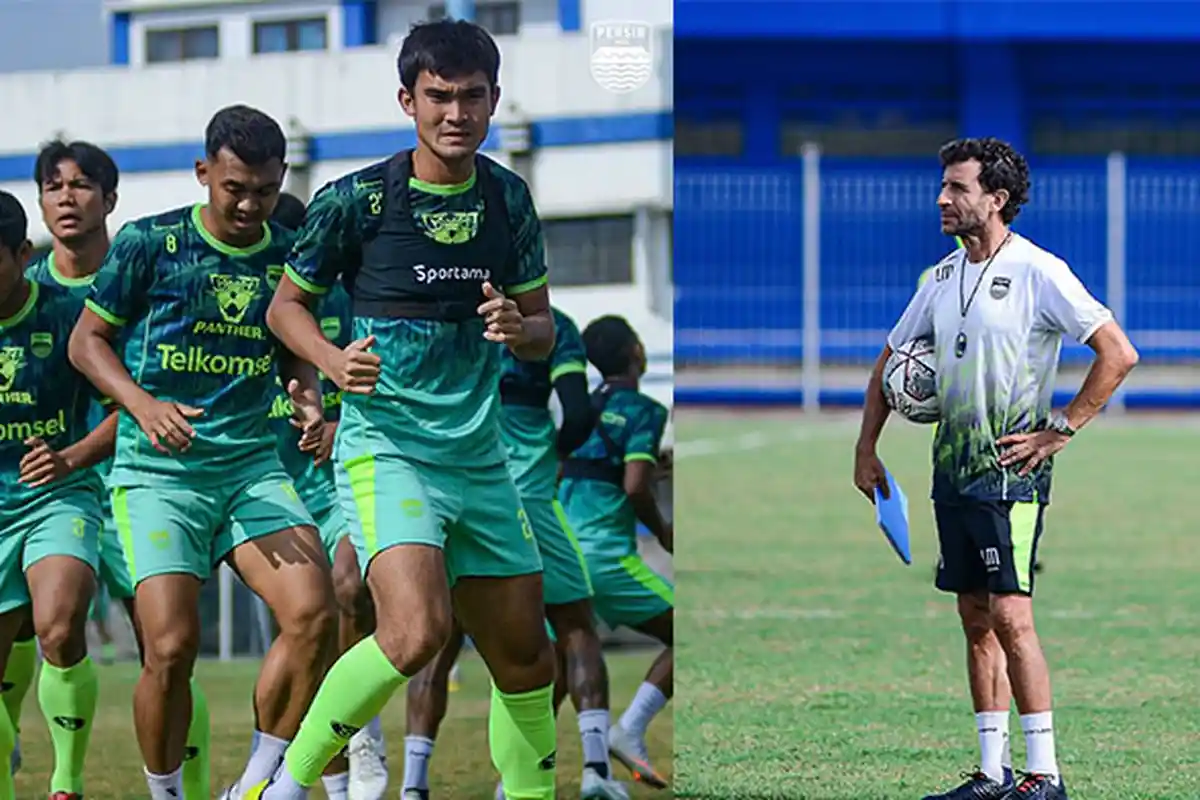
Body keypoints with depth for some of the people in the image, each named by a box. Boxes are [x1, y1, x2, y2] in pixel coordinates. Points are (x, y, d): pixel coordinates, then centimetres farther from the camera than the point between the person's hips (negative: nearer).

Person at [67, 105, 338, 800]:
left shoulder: (290, 257, 7)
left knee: (314, 613, -18)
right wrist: (143, 404, -14)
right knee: (172, 646, -16)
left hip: (253, 466, 3)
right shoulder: (149, 243, -3)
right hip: (157, 472, -3)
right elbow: (87, 340, 3)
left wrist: (309, 399, -1)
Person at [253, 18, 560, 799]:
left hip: (480, 455, 6)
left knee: (527, 658, 8)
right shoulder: (356, 200, -7)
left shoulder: (508, 199, 6)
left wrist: (517, 327, -11)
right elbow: (286, 304, 4)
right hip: (384, 446, -5)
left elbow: (544, 330, 13)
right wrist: (334, 360, -15)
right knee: (416, 632, -25)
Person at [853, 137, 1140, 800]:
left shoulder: (1038, 272, -9)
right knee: (976, 621, 8)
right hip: (953, 471, 7)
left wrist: (1059, 430, -13)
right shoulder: (942, 278, 13)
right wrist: (866, 448, 17)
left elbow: (1119, 353, -13)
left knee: (1010, 617, -13)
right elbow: (891, 361, 25)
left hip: (1009, 471, -7)